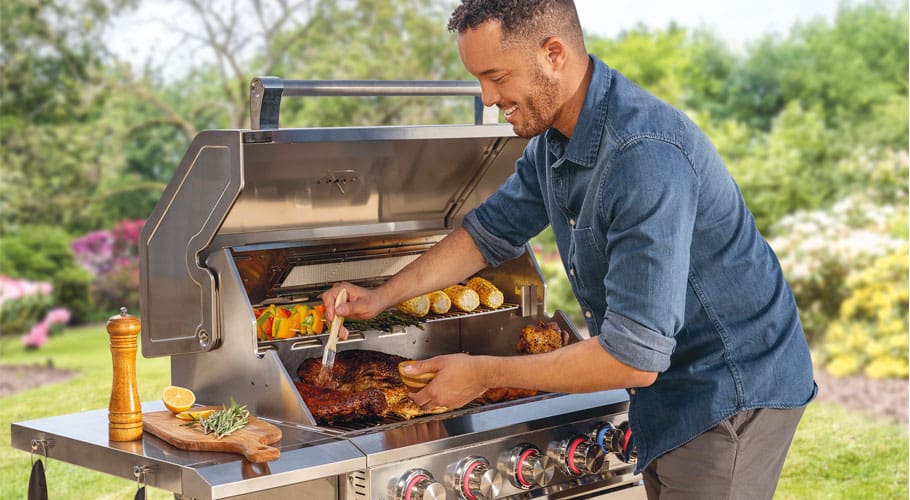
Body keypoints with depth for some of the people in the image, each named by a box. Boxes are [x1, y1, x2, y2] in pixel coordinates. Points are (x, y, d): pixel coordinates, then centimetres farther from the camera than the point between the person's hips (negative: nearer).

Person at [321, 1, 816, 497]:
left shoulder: (646, 157, -32)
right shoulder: (553, 137, -1)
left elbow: (633, 357, -32)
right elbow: (491, 231, 16)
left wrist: (483, 374, -22)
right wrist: (383, 296, 7)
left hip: (732, 388, -9)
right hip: (669, 388, 9)